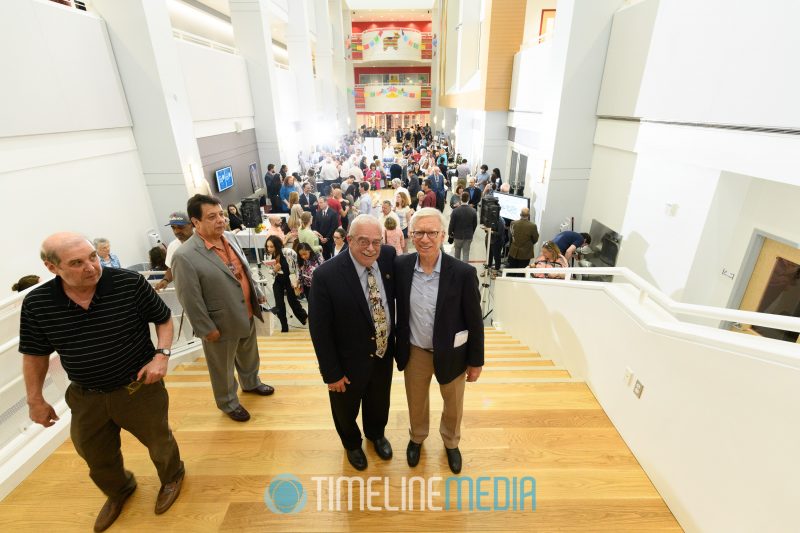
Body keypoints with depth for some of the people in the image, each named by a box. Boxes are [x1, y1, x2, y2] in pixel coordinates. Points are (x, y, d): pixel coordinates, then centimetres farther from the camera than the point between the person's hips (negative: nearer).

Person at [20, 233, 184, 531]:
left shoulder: (130, 283, -23)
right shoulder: (36, 304, -13)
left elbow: (163, 318, -8)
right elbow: (35, 355, 3)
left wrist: (162, 355, -21)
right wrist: (35, 400, 7)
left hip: (139, 387, -3)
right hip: (85, 397, 4)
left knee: (158, 440, 18)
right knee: (96, 455, 25)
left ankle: (171, 477, 51)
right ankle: (118, 491, 57)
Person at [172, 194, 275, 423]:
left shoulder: (229, 237, -4)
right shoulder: (185, 256, -26)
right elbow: (190, 300, -20)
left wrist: (257, 293, 15)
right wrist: (207, 329, -15)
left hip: (247, 315, 7)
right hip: (221, 325, -6)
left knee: (249, 355, 29)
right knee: (223, 368, 18)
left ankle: (251, 383, 56)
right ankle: (228, 403, 43)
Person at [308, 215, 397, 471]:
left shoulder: (389, 256, -14)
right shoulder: (326, 275, -27)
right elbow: (319, 329, -19)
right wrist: (331, 372, -13)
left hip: (384, 355, 4)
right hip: (349, 362, -3)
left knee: (379, 403, 30)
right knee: (346, 409, 26)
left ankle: (376, 434, 63)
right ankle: (352, 443, 59)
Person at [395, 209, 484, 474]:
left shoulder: (463, 273, -22)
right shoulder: (401, 266, -14)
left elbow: (474, 321, -11)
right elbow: (398, 308, 1)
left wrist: (476, 361, -3)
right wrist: (399, 347, 6)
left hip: (451, 352, -1)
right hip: (414, 351, 2)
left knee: (453, 405, 22)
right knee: (416, 402, 24)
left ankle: (451, 442, 53)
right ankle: (416, 437, 55)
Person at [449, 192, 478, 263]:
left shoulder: (455, 211, -17)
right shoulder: (473, 211, -10)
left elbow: (452, 224, -11)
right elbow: (475, 224, 0)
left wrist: (450, 233, 6)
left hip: (458, 235, -1)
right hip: (468, 236, 1)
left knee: (457, 252, 19)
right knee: (466, 253, 7)